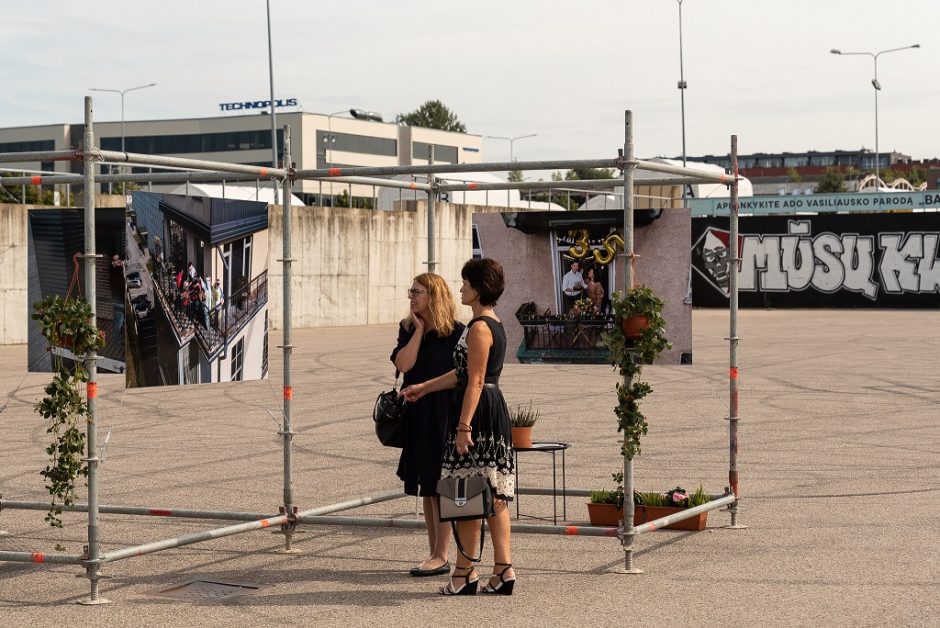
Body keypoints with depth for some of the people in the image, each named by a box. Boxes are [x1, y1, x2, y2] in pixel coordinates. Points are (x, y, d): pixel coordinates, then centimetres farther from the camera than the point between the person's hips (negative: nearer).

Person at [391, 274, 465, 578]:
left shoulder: (456, 332, -9)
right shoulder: (408, 329, 8)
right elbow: (402, 363, -9)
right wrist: (419, 329, -8)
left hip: (444, 415, -7)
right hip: (417, 416, 7)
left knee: (439, 484, -4)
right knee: (426, 487, 11)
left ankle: (441, 556, 1)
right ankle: (434, 553, 18)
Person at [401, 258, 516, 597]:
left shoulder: (479, 328, -15)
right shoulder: (494, 325, 16)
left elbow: (475, 382, -20)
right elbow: (462, 373, 22)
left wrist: (463, 426, -22)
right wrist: (424, 388, 28)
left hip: (477, 413, -10)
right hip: (495, 410, 10)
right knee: (493, 495, 10)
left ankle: (465, 574, 1)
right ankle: (503, 571, 10)